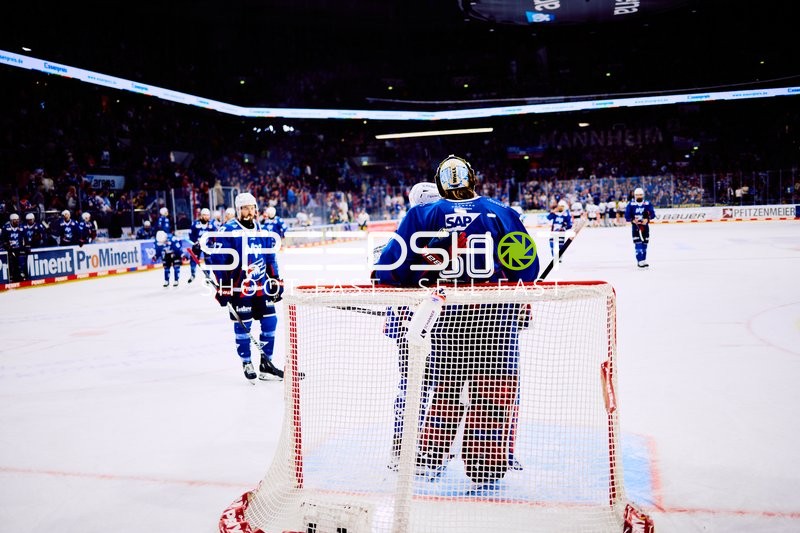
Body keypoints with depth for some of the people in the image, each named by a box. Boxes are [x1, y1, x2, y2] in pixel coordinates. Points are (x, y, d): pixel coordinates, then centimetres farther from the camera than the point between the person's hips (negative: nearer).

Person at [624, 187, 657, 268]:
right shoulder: (631, 204, -4)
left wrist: (647, 219, -23)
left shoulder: (648, 204, -1)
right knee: (638, 243, -13)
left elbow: (652, 214, -4)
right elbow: (627, 216, -5)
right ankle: (640, 261, -18)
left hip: (645, 225, 3)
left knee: (645, 243, 11)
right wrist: (633, 220, -22)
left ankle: (643, 260, 24)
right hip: (635, 226, -3)